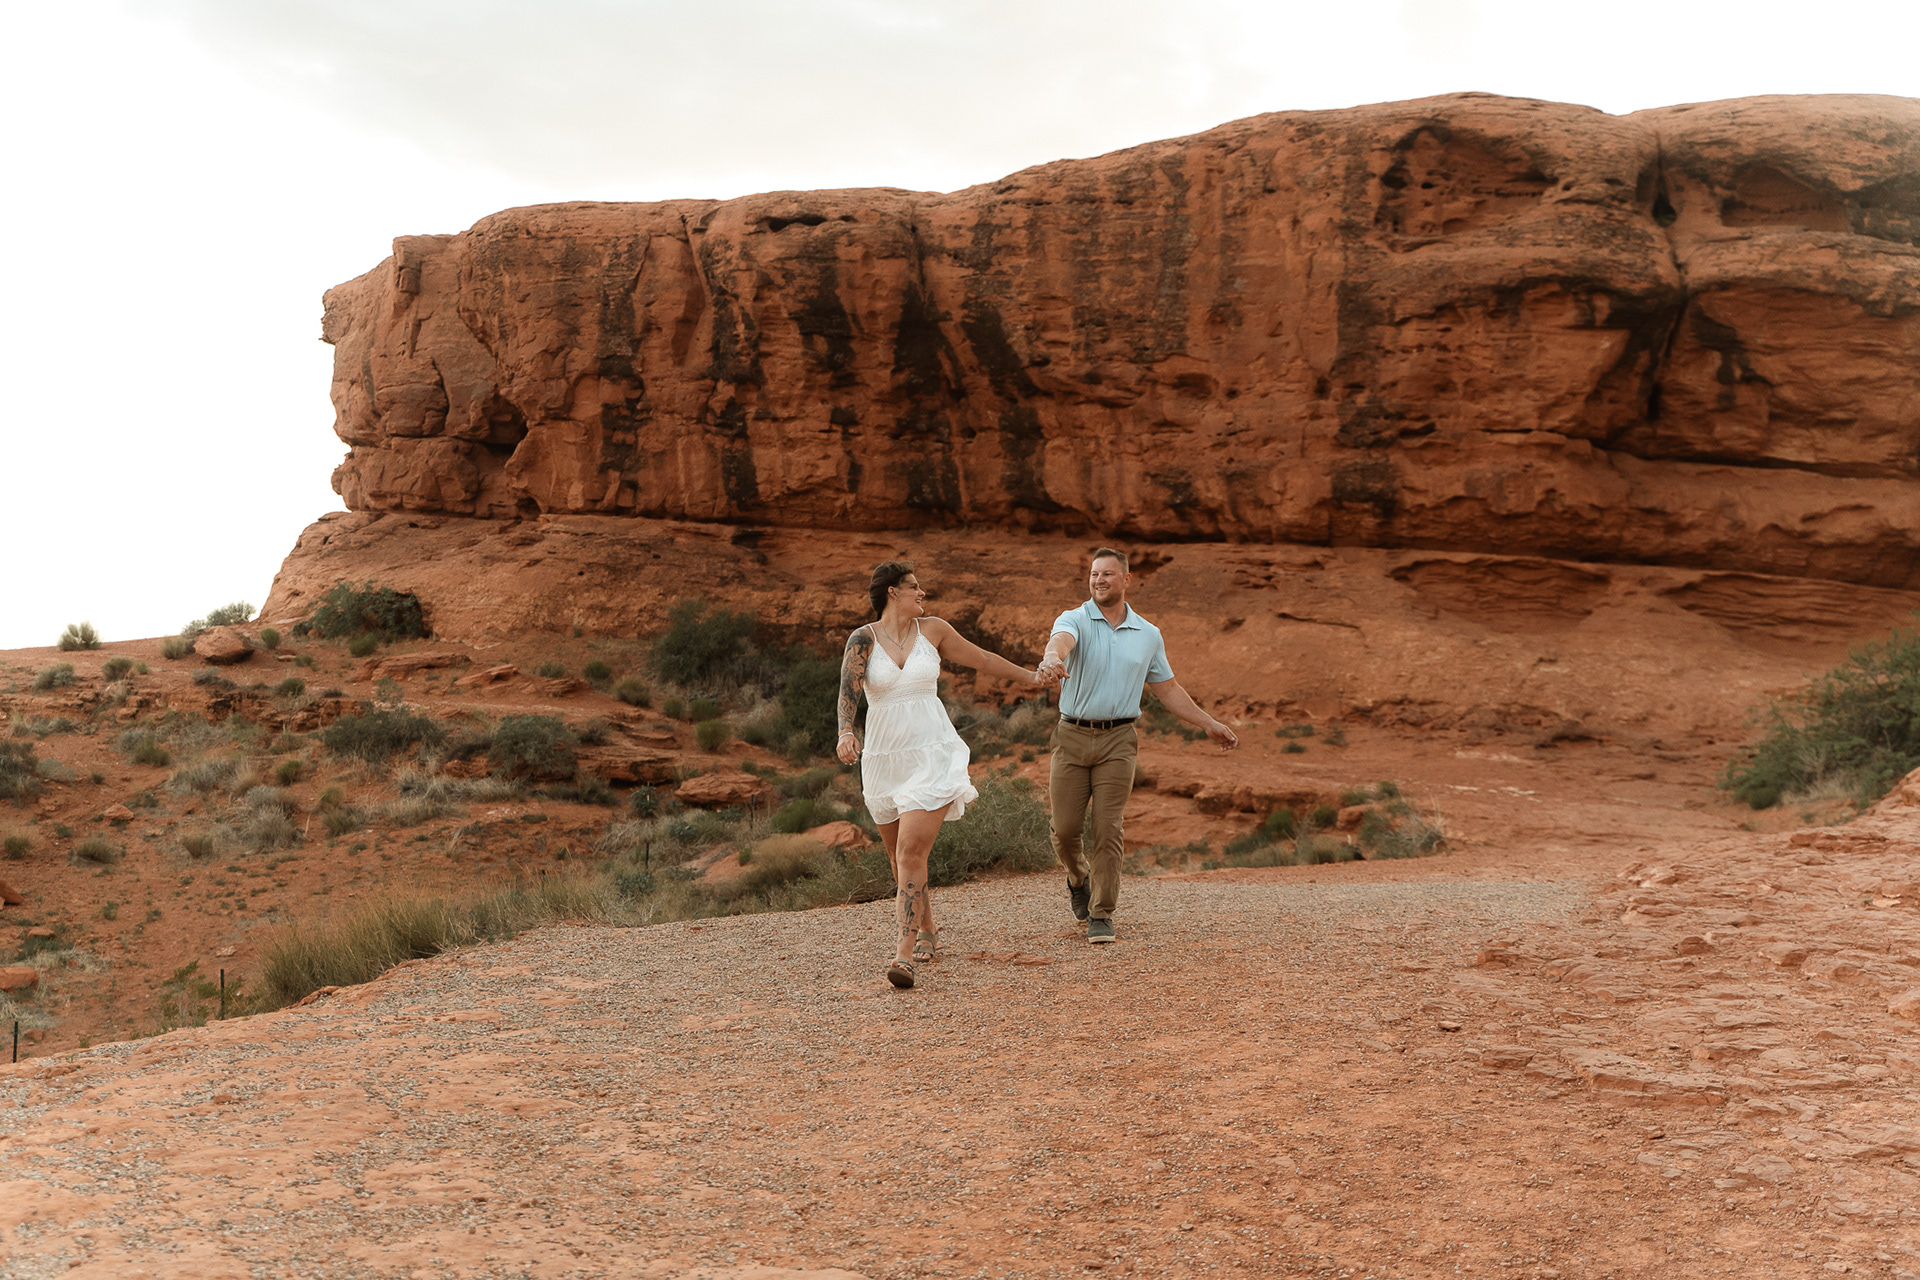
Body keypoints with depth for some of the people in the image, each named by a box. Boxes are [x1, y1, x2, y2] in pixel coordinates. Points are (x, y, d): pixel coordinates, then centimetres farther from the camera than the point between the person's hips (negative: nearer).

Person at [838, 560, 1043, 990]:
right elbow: (848, 690, -17)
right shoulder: (863, 639, -3)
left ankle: (905, 954, -18)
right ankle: (928, 934, 36)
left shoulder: (932, 630, 4)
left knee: (911, 853, -16)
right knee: (899, 857, 14)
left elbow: (982, 659, 18)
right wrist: (846, 734, -37)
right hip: (884, 760, 1)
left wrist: (1032, 677, 29)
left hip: (933, 757, -1)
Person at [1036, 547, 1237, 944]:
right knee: (1065, 829, 1)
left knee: (1108, 829, -6)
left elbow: (1167, 689, 20)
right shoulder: (1074, 620, -2)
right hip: (1072, 736, -1)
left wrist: (1209, 724, 17)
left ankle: (1102, 914, 5)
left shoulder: (1148, 635, 8)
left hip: (1117, 741, 1)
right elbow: (1061, 641, -28)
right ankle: (1079, 880, 33)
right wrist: (1052, 659, -53)